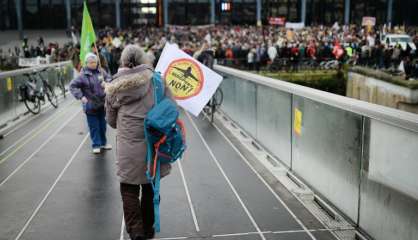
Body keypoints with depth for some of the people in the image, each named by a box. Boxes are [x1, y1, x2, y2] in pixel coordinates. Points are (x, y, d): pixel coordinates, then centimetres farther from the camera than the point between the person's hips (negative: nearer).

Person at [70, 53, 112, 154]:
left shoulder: (101, 72, -1)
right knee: (94, 127, 4)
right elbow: (72, 86, -11)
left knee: (103, 125, 17)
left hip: (102, 104, 4)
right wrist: (81, 96, -19)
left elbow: (108, 78, 15)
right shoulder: (83, 75, -13)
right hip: (91, 105, -4)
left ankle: (103, 142, 34)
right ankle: (96, 145, 17)